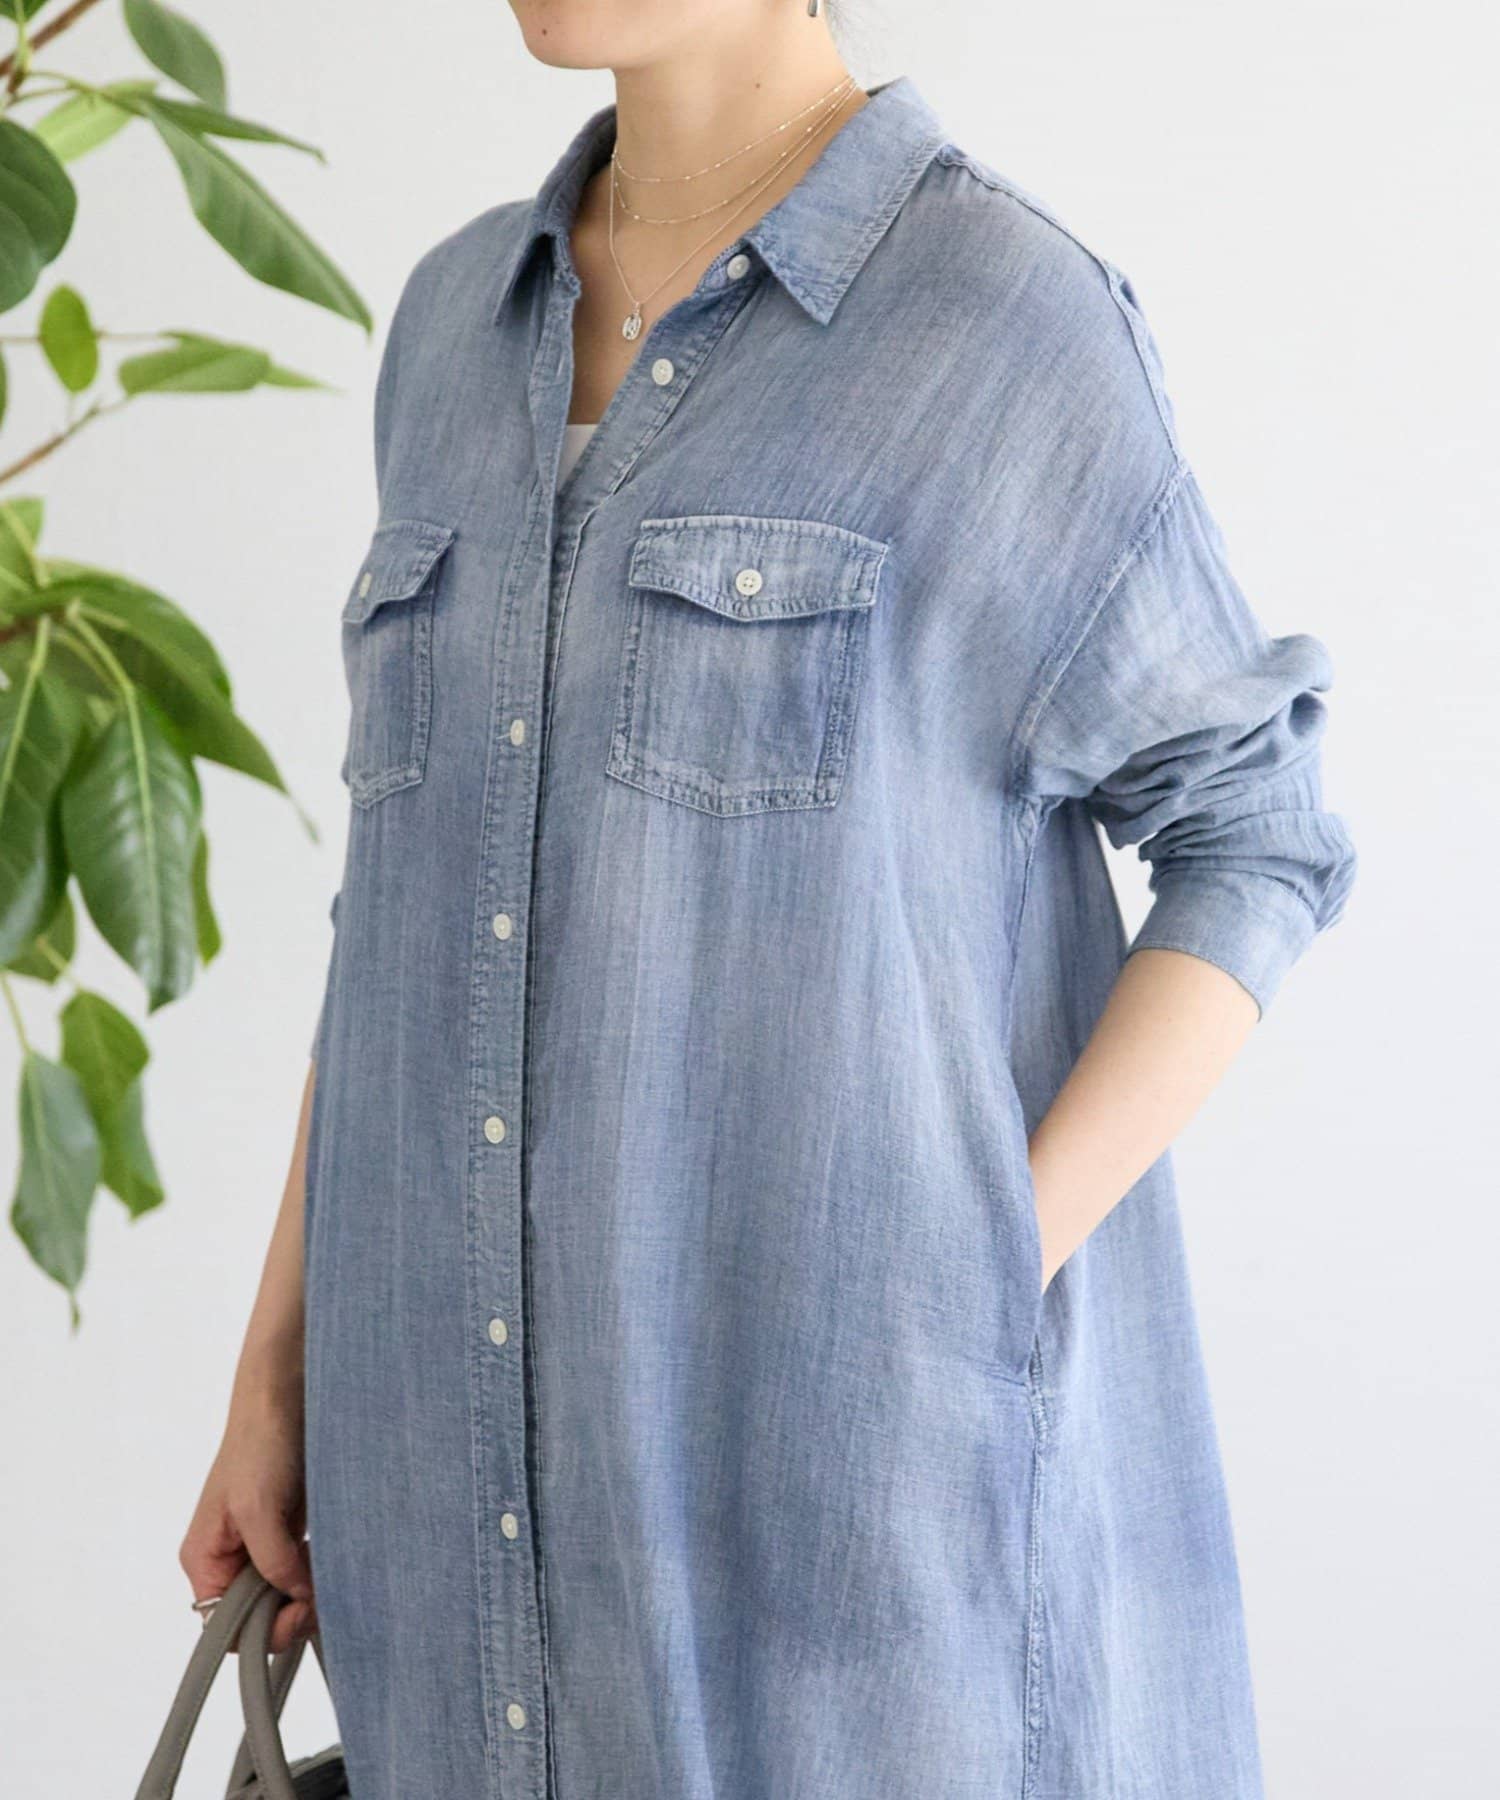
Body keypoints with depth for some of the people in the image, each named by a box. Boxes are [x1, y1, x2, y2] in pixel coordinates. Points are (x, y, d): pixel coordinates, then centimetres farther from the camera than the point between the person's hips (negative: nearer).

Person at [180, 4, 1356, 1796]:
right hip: (525, 1445, 6)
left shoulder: (1009, 321, -8)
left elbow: (1249, 844, -4)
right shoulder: (467, 318, 11)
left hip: (865, 1423, -6)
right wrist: (277, 1370, 12)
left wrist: (990, 1292, -15)